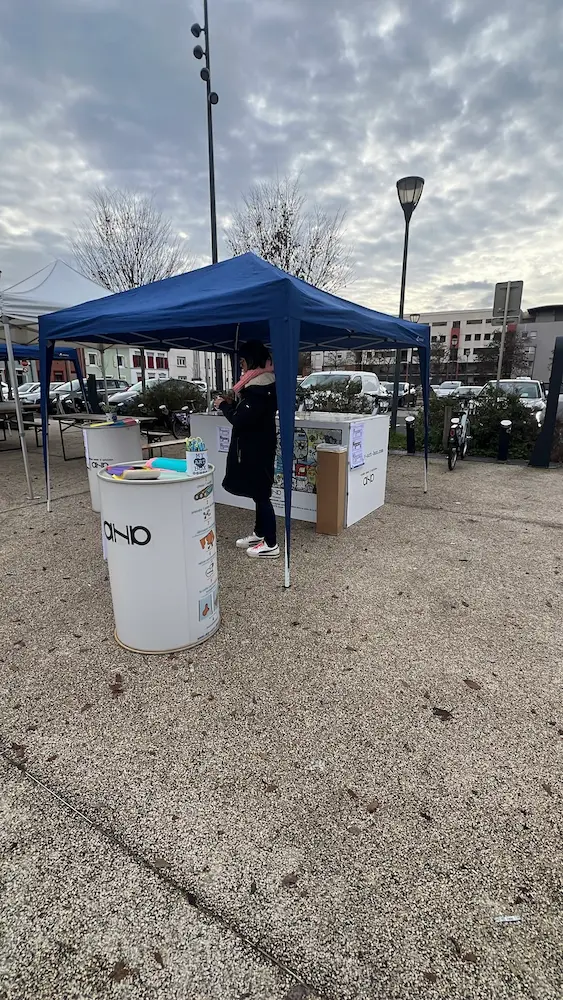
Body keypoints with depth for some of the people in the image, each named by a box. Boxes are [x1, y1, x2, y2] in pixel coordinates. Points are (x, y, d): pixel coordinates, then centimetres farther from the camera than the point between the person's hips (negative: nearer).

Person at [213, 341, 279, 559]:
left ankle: (271, 545, 4)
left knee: (261, 494, -4)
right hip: (258, 445, 10)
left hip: (255, 448, -10)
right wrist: (233, 403, 8)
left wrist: (223, 406, -8)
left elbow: (240, 419, -24)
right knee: (259, 492, 18)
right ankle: (259, 534, 31)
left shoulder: (257, 387, -21)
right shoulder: (264, 381, 11)